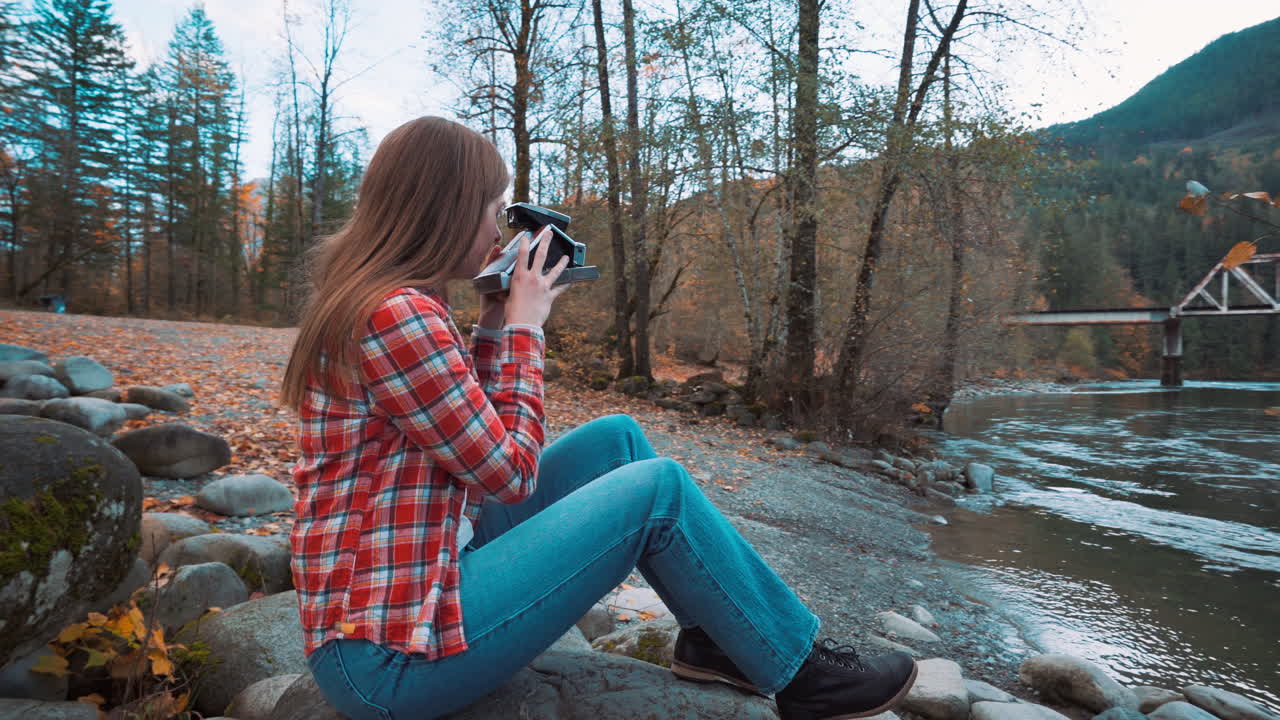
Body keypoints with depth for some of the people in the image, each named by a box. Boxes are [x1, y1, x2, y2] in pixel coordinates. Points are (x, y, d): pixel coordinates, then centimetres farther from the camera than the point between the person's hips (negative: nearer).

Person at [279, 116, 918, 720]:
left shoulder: (361, 295, 9)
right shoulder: (396, 313, -23)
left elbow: (479, 439, 12)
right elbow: (513, 473, -16)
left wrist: (494, 323, 5)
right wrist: (523, 326, -8)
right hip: (388, 655, -10)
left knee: (615, 439, 7)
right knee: (657, 488, -12)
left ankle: (713, 636, 16)